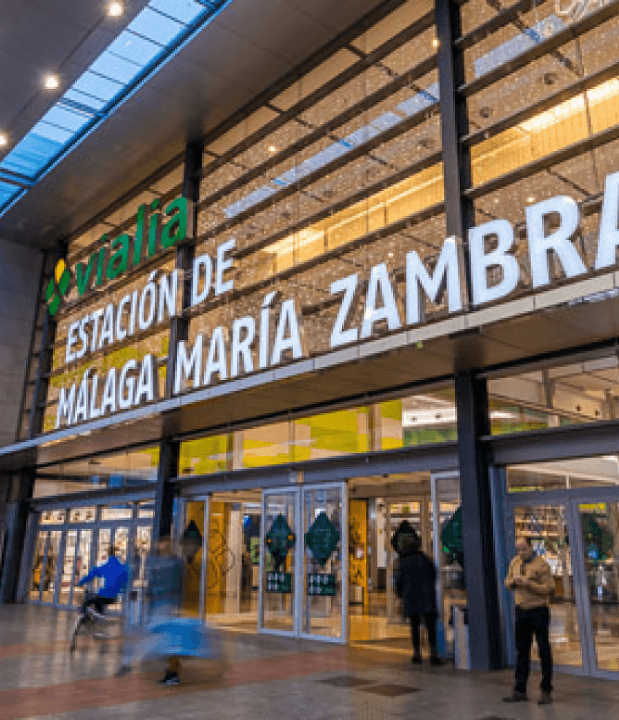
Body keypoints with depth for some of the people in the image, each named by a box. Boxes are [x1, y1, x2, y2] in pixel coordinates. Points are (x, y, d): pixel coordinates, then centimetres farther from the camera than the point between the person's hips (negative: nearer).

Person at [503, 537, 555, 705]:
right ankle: (520, 690, 18)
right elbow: (507, 583, 15)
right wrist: (513, 581, -8)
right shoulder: (515, 562, 9)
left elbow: (549, 588, -15)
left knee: (544, 651, 3)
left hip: (538, 611, -6)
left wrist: (528, 583, -24)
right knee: (521, 651, 11)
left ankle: (546, 691, 12)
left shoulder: (541, 564, -10)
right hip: (521, 611, 6)